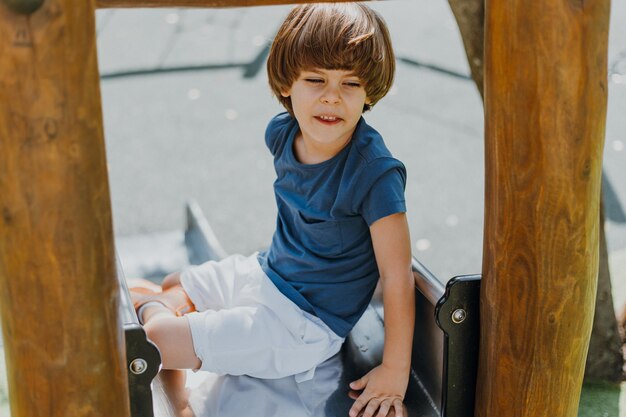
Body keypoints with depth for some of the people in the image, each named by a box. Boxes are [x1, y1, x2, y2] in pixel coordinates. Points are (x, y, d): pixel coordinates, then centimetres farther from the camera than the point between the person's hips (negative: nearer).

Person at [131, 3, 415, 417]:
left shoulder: (376, 173, -29)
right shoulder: (282, 132, -8)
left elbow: (397, 276, -25)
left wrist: (395, 372, -21)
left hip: (305, 323, -7)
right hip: (264, 273, 7)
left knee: (157, 337, -11)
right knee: (170, 287, 23)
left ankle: (148, 305, 22)